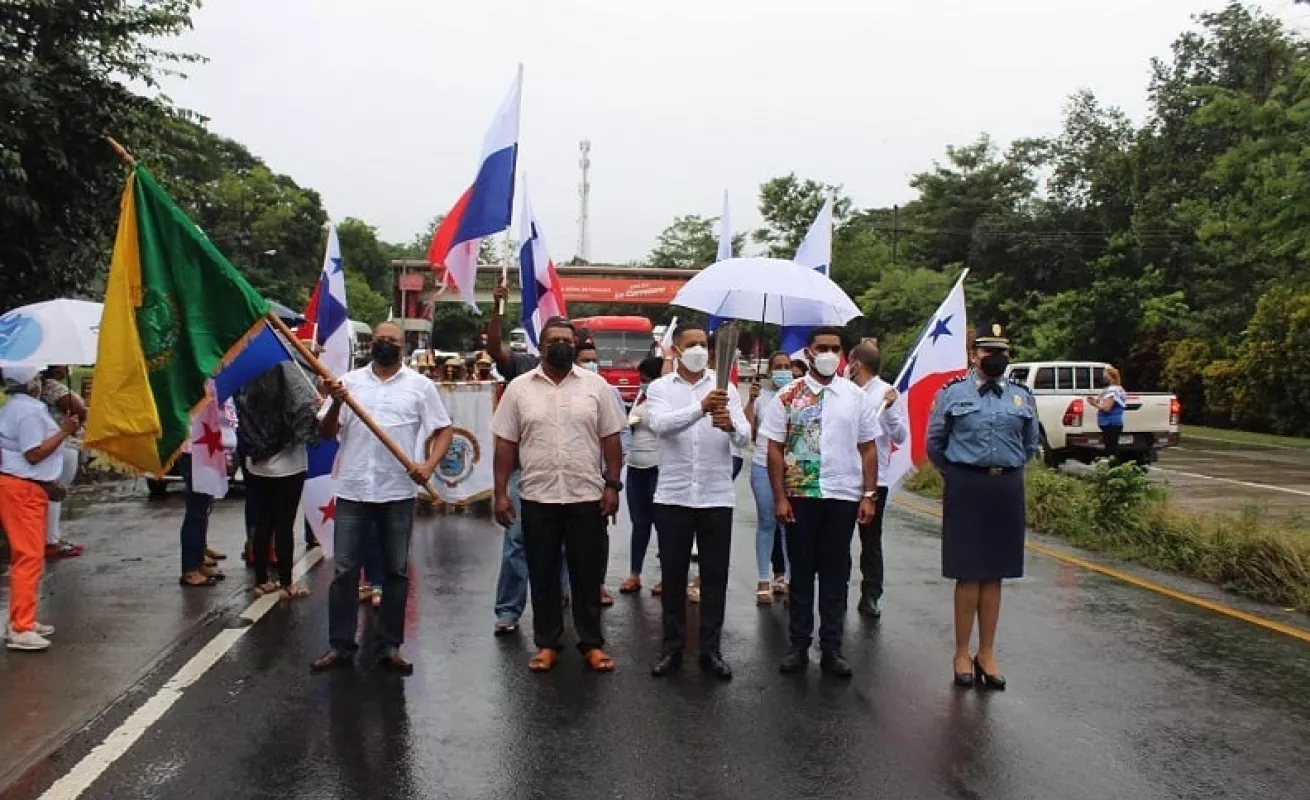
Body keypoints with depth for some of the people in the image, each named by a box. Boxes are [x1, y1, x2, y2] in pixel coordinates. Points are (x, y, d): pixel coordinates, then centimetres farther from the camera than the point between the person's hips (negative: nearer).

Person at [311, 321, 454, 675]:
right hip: (352, 490, 1)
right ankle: (340, 645, 14)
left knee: (396, 571, 6)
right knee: (344, 570, 4)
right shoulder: (349, 381, 7)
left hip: (398, 492, -1)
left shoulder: (420, 385, 3)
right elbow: (325, 434, 6)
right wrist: (336, 404, -12)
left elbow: (444, 430, 3)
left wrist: (429, 465, -12)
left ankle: (389, 647, 16)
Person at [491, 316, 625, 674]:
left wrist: (612, 485, -4)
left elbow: (610, 439, 2)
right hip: (537, 497, 1)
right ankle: (547, 643, 22)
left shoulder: (596, 385, 1)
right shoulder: (519, 388, 2)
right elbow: (506, 444, 2)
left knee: (588, 573, 8)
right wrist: (501, 493, -2)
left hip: (587, 497, 0)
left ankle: (592, 643, 20)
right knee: (542, 574, 9)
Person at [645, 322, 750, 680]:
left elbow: (745, 437, -8)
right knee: (673, 575, 8)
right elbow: (660, 424, -21)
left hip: (717, 497, 1)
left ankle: (711, 650, 18)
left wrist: (730, 425, -32)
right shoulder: (659, 388, 1)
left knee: (715, 576, 7)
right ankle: (672, 648, 20)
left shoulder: (726, 388, 4)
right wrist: (701, 408, -37)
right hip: (673, 497, -1)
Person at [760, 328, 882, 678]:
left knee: (836, 574, 7)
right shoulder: (788, 396, 0)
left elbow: (867, 449, 7)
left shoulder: (856, 396, 5)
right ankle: (799, 645, 18)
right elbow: (775, 449, -1)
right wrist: (779, 497, -6)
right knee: (801, 571, 8)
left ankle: (831, 648, 17)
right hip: (800, 496, -1)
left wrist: (869, 496, 0)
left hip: (843, 496, 1)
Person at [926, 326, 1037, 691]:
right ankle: (962, 654, 14)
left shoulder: (1022, 396, 7)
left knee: (994, 576, 9)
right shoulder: (952, 393, -1)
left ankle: (987, 654, 20)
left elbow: (1030, 445, 18)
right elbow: (935, 442, 7)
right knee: (968, 575, 2)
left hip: (1007, 489, 3)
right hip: (965, 489, -3)